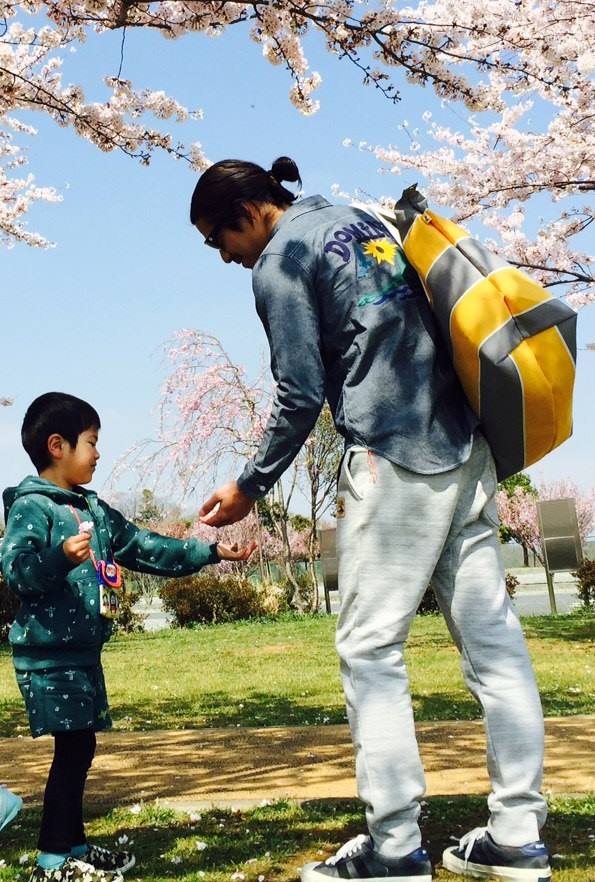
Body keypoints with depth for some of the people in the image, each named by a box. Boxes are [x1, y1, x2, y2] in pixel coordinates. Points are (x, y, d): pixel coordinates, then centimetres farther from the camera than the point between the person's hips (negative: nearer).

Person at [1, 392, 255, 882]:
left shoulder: (94, 510, 14)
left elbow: (146, 548, 16)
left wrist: (212, 553, 14)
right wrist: (61, 556, -40)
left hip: (83, 652, 9)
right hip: (49, 653, -9)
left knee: (80, 748, 13)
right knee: (72, 748, -6)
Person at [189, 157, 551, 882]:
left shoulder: (279, 261, -3)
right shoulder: (364, 221, 21)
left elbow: (300, 396, -7)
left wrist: (249, 487, 4)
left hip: (393, 461, -8)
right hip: (466, 451, 8)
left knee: (370, 647, -1)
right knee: (491, 637, 5)